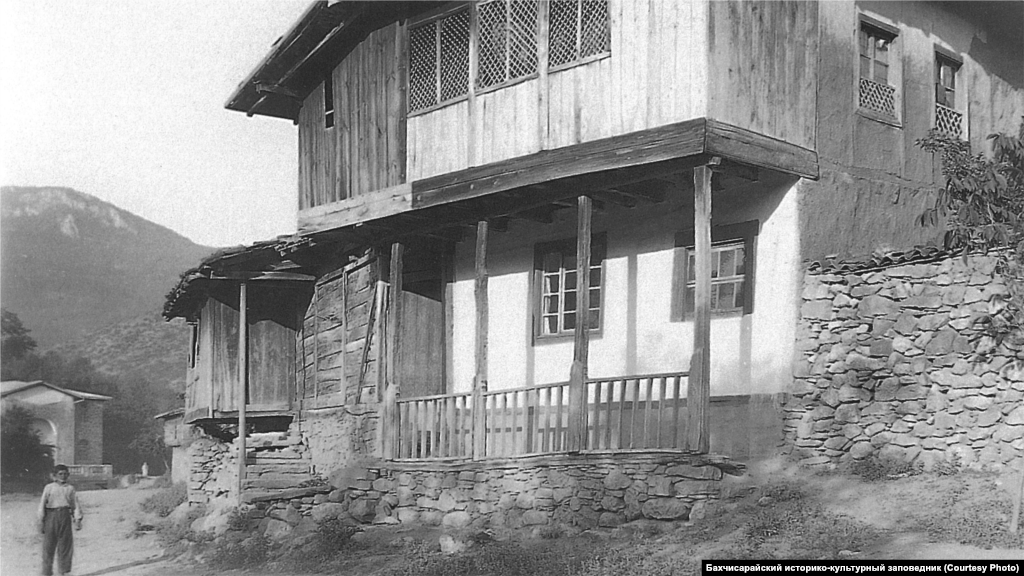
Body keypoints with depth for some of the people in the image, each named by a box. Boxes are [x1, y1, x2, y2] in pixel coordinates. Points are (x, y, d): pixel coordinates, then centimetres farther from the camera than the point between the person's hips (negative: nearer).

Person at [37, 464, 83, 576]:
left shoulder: (70, 488, 9)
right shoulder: (49, 487, 4)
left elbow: (75, 505, 9)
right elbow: (42, 504, 3)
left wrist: (78, 520, 1)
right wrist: (41, 521, -1)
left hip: (65, 516, 2)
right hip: (51, 515, -2)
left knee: (66, 545, 3)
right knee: (48, 546, 1)